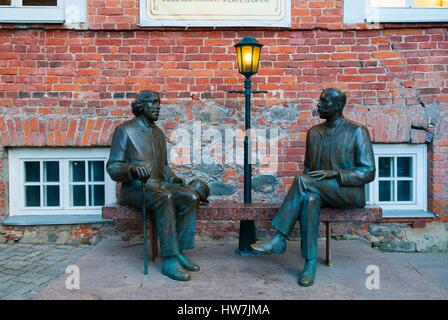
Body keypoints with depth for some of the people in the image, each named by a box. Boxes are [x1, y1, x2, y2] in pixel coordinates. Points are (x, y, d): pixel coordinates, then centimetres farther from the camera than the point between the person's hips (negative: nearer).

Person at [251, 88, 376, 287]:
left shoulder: (357, 132, -2)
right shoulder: (313, 132, 14)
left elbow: (368, 173, -6)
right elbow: (308, 168, 18)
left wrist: (335, 173, -21)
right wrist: (304, 188, -4)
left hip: (350, 193, -4)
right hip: (320, 191, 4)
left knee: (302, 181, -30)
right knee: (310, 199, -34)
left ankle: (279, 239, -25)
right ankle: (310, 263, -29)